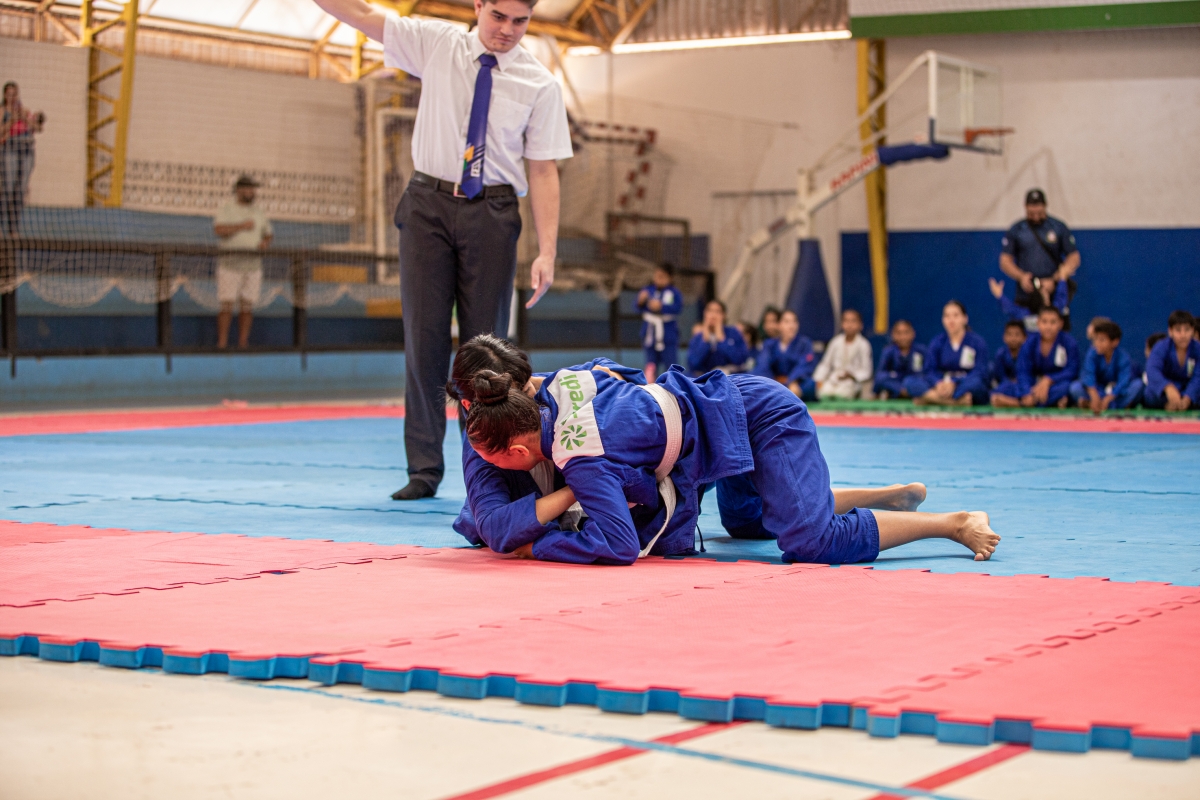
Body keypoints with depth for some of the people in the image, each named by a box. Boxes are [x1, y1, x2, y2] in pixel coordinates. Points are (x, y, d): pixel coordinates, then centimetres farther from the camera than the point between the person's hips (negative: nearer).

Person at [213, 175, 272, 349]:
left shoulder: (259, 213, 16)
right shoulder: (225, 210, 1)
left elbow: (269, 234, 22)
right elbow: (219, 230, -15)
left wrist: (265, 242, 0)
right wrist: (241, 226, -20)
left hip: (253, 266, 4)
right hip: (230, 265, -4)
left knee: (247, 306, 2)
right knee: (227, 305, -9)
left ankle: (243, 342, 6)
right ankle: (222, 343, -8)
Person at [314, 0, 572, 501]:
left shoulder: (539, 85, -2)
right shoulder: (437, 44, 2)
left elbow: (543, 172, -2)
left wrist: (546, 253, -8)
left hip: (491, 214, -1)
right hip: (429, 204, 1)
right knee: (424, 337, 0)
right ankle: (424, 470, 7)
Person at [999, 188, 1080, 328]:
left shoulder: (1059, 228, 6)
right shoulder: (1016, 230, 8)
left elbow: (1074, 258, 4)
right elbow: (1005, 261, 7)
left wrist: (1054, 280, -10)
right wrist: (1020, 276, -12)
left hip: (1055, 294, -1)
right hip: (1025, 295, 1)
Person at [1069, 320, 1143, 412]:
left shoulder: (1123, 358, -20)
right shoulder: (1093, 353, -16)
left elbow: (1124, 382, -30)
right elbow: (1088, 374, -29)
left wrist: (1107, 399, -42)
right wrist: (1094, 396, -45)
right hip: (1099, 390, 1)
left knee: (1137, 384, -31)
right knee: (1075, 387, -24)